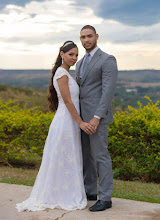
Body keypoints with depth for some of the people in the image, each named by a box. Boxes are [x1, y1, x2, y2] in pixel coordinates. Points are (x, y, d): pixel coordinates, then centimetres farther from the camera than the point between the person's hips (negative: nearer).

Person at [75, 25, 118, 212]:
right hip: (83, 116, 9)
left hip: (97, 115, -8)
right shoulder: (81, 63, 18)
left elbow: (108, 91, -18)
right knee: (86, 155, 12)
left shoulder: (107, 60, -9)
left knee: (100, 156, -6)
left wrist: (97, 117, -24)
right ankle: (89, 192, 23)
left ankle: (105, 198, 1)